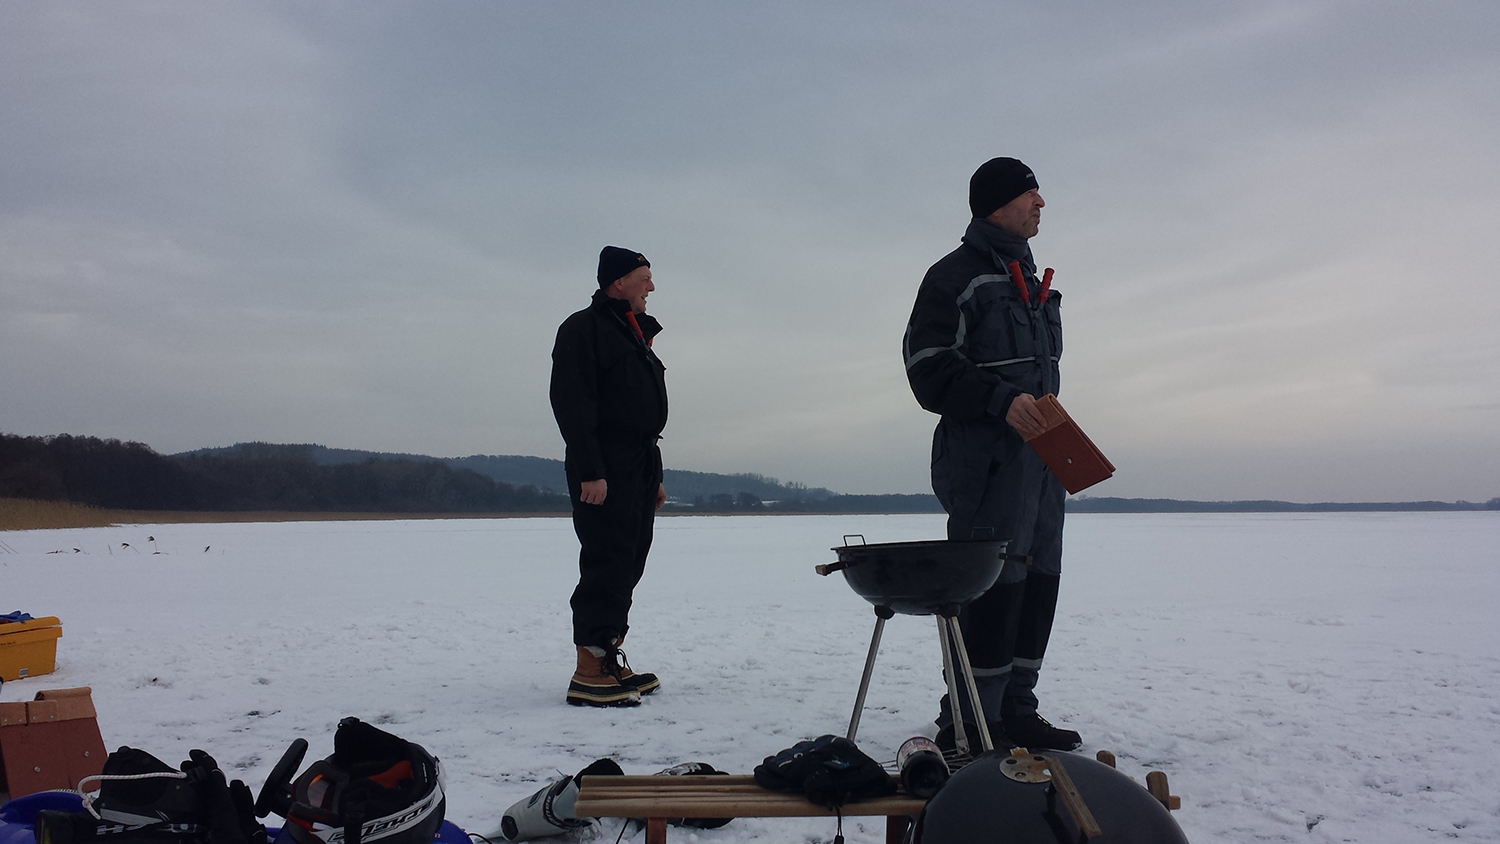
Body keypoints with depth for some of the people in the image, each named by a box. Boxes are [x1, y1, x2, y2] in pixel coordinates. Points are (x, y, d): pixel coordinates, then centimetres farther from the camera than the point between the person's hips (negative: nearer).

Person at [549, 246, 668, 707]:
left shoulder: (635, 335, 23)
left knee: (627, 564, 9)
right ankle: (590, 674, -9)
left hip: (639, 468, 9)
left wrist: (653, 476, 22)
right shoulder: (583, 328, -6)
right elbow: (571, 404, -16)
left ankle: (609, 661, 17)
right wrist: (590, 472, -23)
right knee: (606, 564, -12)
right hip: (604, 472, -9)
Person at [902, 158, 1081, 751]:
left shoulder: (1030, 279, 22)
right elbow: (928, 368, -13)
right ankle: (969, 723, 0)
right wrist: (1002, 400, -23)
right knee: (993, 584, -10)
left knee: (1038, 580, 10)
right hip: (986, 457, -9)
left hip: (1039, 452, 9)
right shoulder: (956, 275, -6)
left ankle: (1015, 712, 21)